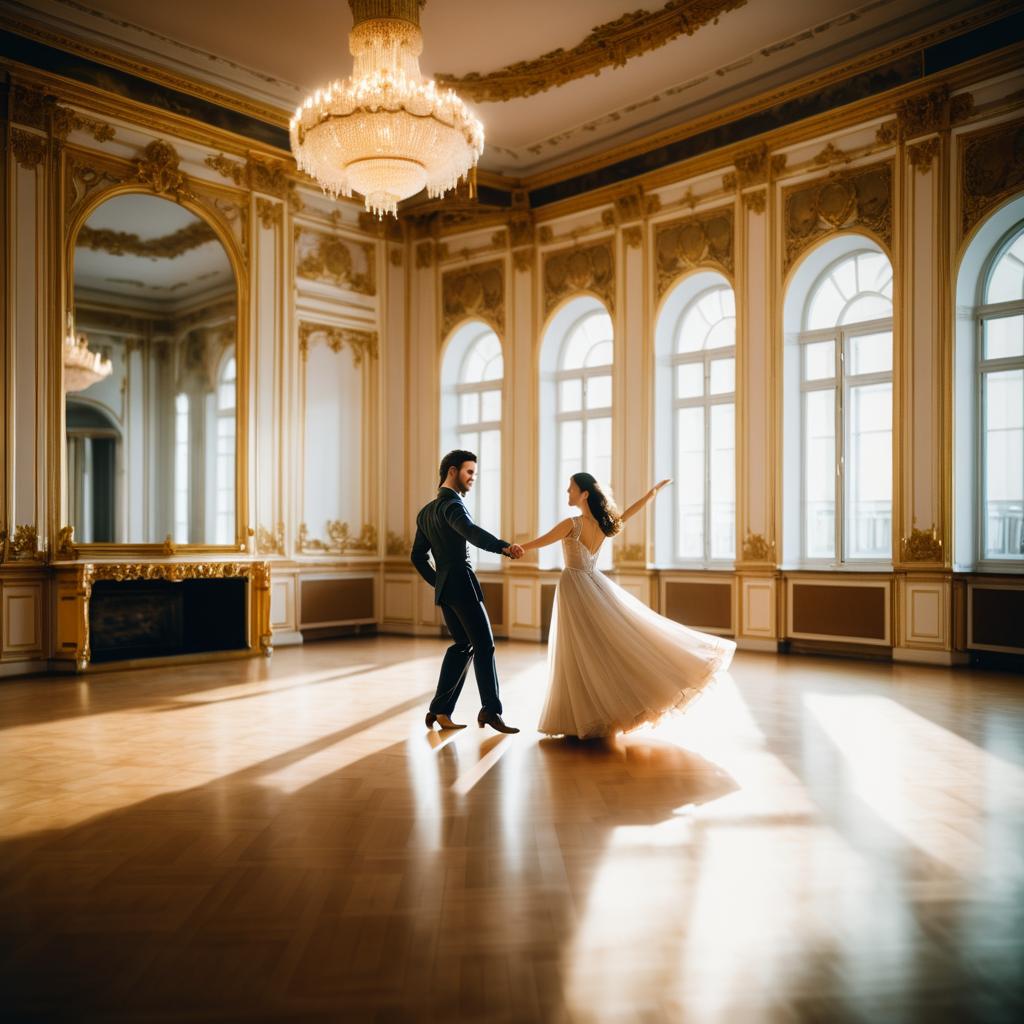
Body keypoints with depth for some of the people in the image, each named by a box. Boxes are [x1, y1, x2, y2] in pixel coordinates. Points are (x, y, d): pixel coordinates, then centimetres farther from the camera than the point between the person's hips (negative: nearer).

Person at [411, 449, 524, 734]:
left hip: (444, 588, 9)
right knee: (484, 646, -6)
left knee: (462, 645, 15)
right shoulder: (451, 504, -10)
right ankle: (491, 710, -9)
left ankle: (440, 710, 14)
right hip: (462, 583, -9)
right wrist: (504, 546, -45)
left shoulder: (426, 512, 19)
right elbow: (470, 531, -32)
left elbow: (417, 556, 21)